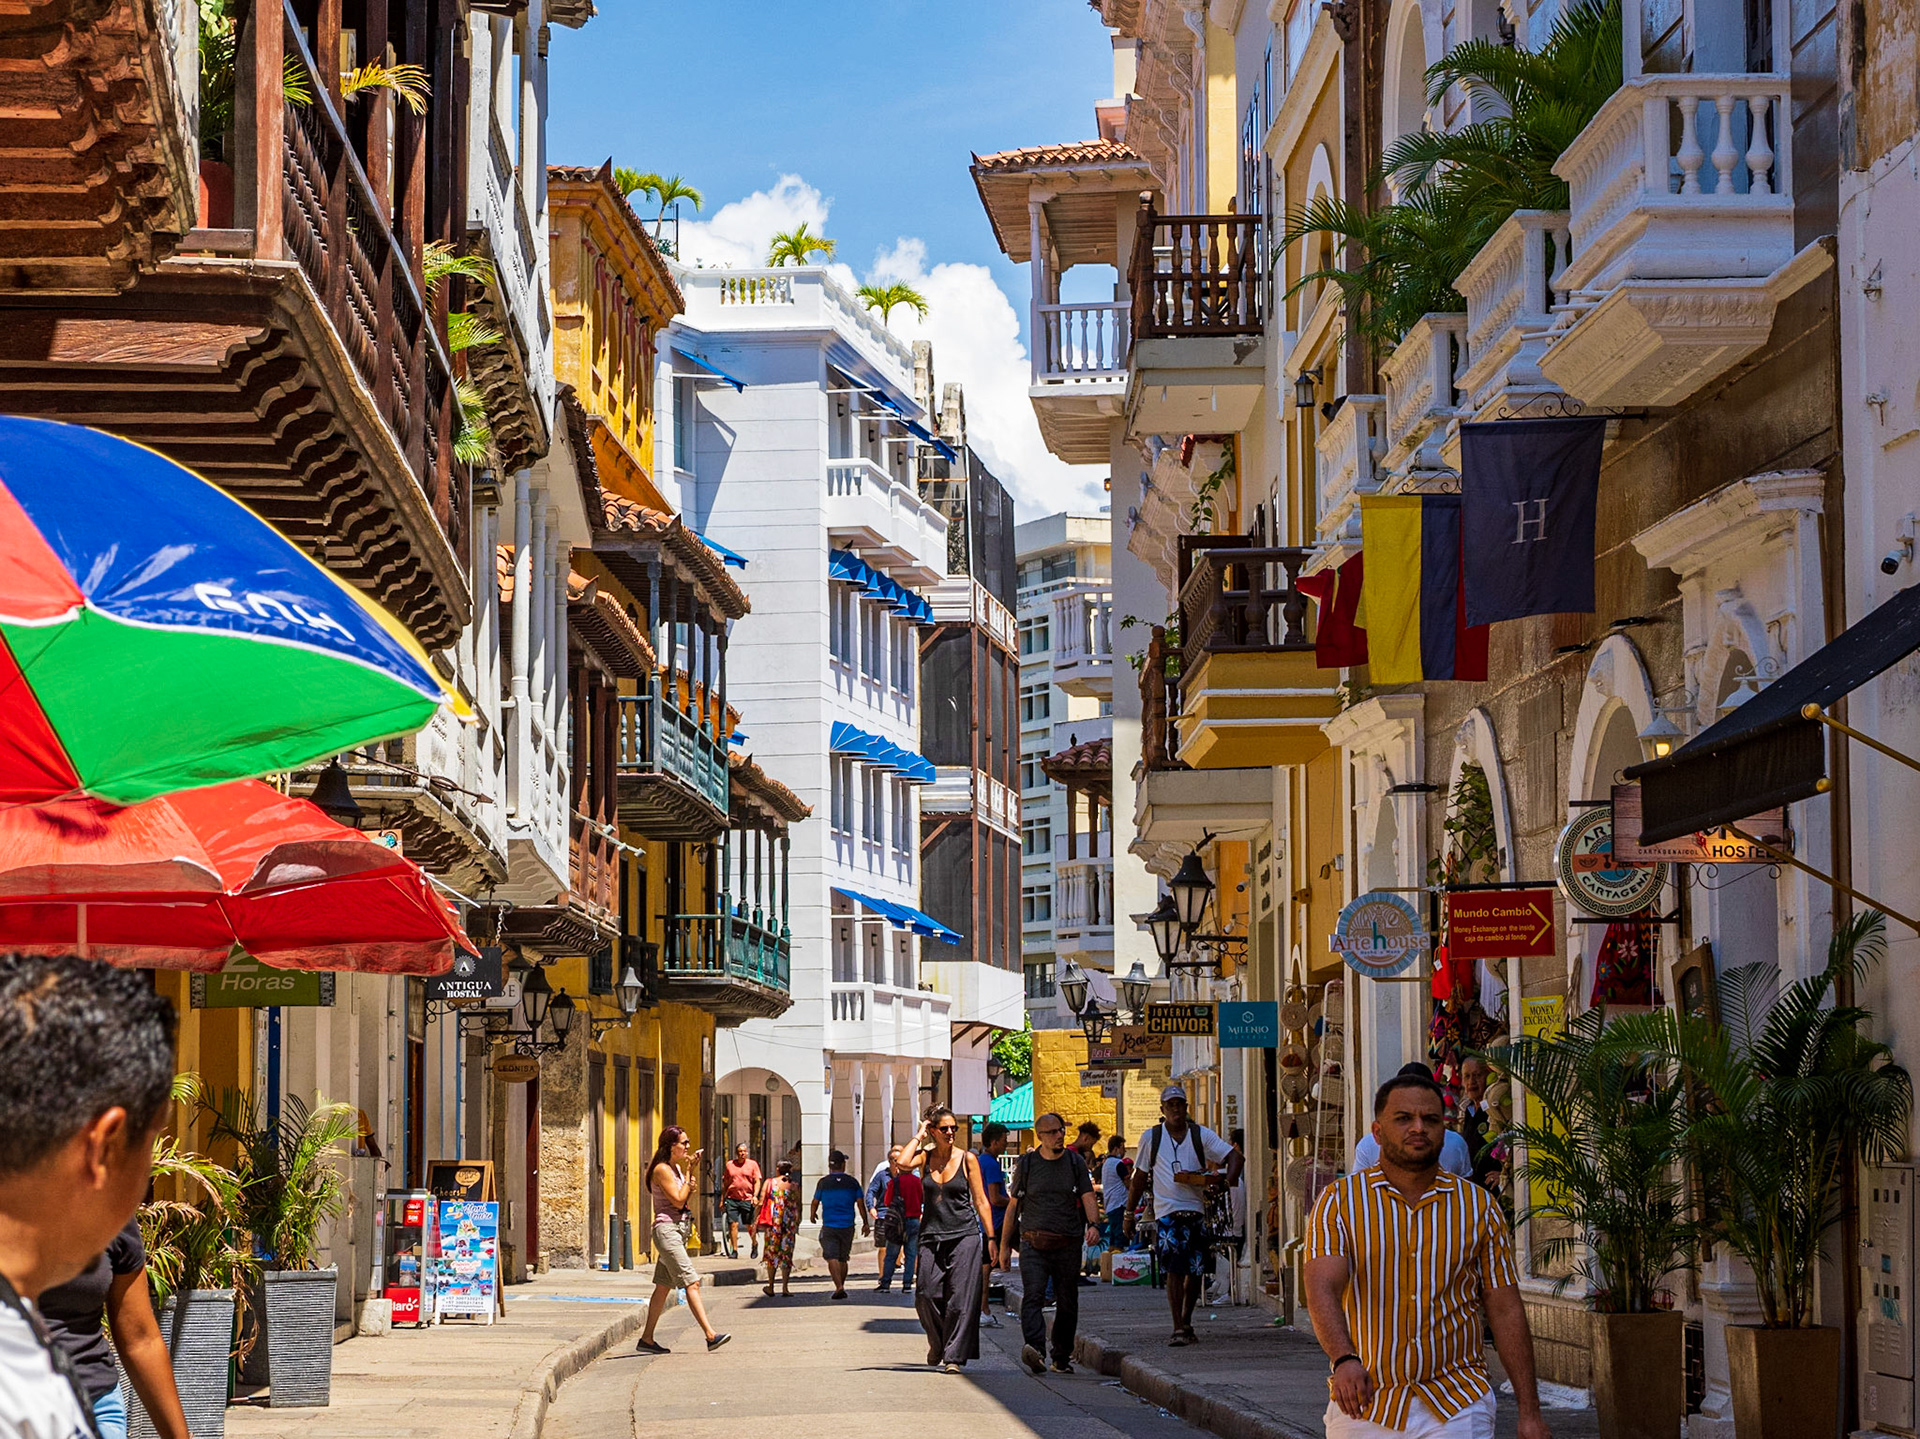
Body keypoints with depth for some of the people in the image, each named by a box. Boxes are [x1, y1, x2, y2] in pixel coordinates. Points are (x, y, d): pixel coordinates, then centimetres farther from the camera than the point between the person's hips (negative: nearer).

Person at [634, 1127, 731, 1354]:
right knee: (691, 1283, -16)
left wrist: (694, 1171, 7)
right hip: (666, 1229, -10)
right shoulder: (662, 1169, -12)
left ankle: (647, 1339, 15)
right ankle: (710, 1335, -22)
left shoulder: (676, 1168, 15)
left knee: (664, 1286, 10)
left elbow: (688, 1202, 16)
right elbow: (678, 1201, -16)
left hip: (679, 1229, 10)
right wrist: (689, 1173, -10)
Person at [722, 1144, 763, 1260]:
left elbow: (757, 1182, 3)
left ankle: (755, 1245, 28)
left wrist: (755, 1195, -12)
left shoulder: (752, 1164, 5)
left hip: (747, 1200, -1)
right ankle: (734, 1251, 2)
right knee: (733, 1225, -5)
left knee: (750, 1226, 2)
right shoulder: (729, 1164, 10)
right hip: (732, 1199, 1)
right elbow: (726, 1182, 16)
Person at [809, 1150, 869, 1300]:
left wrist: (812, 1215, 27)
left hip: (829, 1226, -2)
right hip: (847, 1226, 2)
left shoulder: (823, 1182, -3)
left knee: (832, 1258, -6)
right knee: (843, 1259, 15)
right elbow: (860, 1203, 0)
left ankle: (839, 1286, -21)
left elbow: (815, 1202, 6)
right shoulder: (852, 1182, -1)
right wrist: (865, 1223, 9)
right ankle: (841, 1287, 22)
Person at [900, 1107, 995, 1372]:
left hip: (964, 1234, -2)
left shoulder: (967, 1159, 2)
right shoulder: (925, 1157, 6)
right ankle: (937, 1342, 22)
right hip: (932, 1236, 2)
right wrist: (918, 1136, -4)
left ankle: (953, 1356, -2)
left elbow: (981, 1201, 4)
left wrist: (991, 1238, 0)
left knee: (960, 1299, -7)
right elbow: (903, 1163, -17)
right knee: (926, 1294, -4)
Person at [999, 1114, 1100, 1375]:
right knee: (1032, 1296, -19)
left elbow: (1088, 1197, 4)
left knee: (1067, 1303, 5)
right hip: (1033, 1244, -1)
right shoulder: (1026, 1164, 8)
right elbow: (1013, 1206, 11)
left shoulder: (1075, 1162, 9)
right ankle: (1035, 1350, -34)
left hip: (1068, 1244, 1)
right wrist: (1004, 1245, 9)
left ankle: (1062, 1358, 16)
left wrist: (1094, 1224, -16)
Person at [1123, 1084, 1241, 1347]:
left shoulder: (1201, 1135, 6)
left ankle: (1186, 1323, 25)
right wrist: (1129, 1213, 11)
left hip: (1196, 1210, 2)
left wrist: (1228, 1180, -18)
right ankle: (1178, 1330, -14)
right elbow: (1139, 1178, 12)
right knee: (1174, 1270, -13)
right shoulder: (1151, 1138, 5)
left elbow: (1233, 1157, 3)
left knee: (1196, 1272, 5)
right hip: (1166, 1212, -2)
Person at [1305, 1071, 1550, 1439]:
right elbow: (1322, 1288, -15)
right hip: (1362, 1408, 0)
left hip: (1456, 1408, 0)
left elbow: (1506, 1312, 7)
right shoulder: (1339, 1202, 0)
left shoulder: (1479, 1207, 6)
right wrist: (1344, 1359, -35)